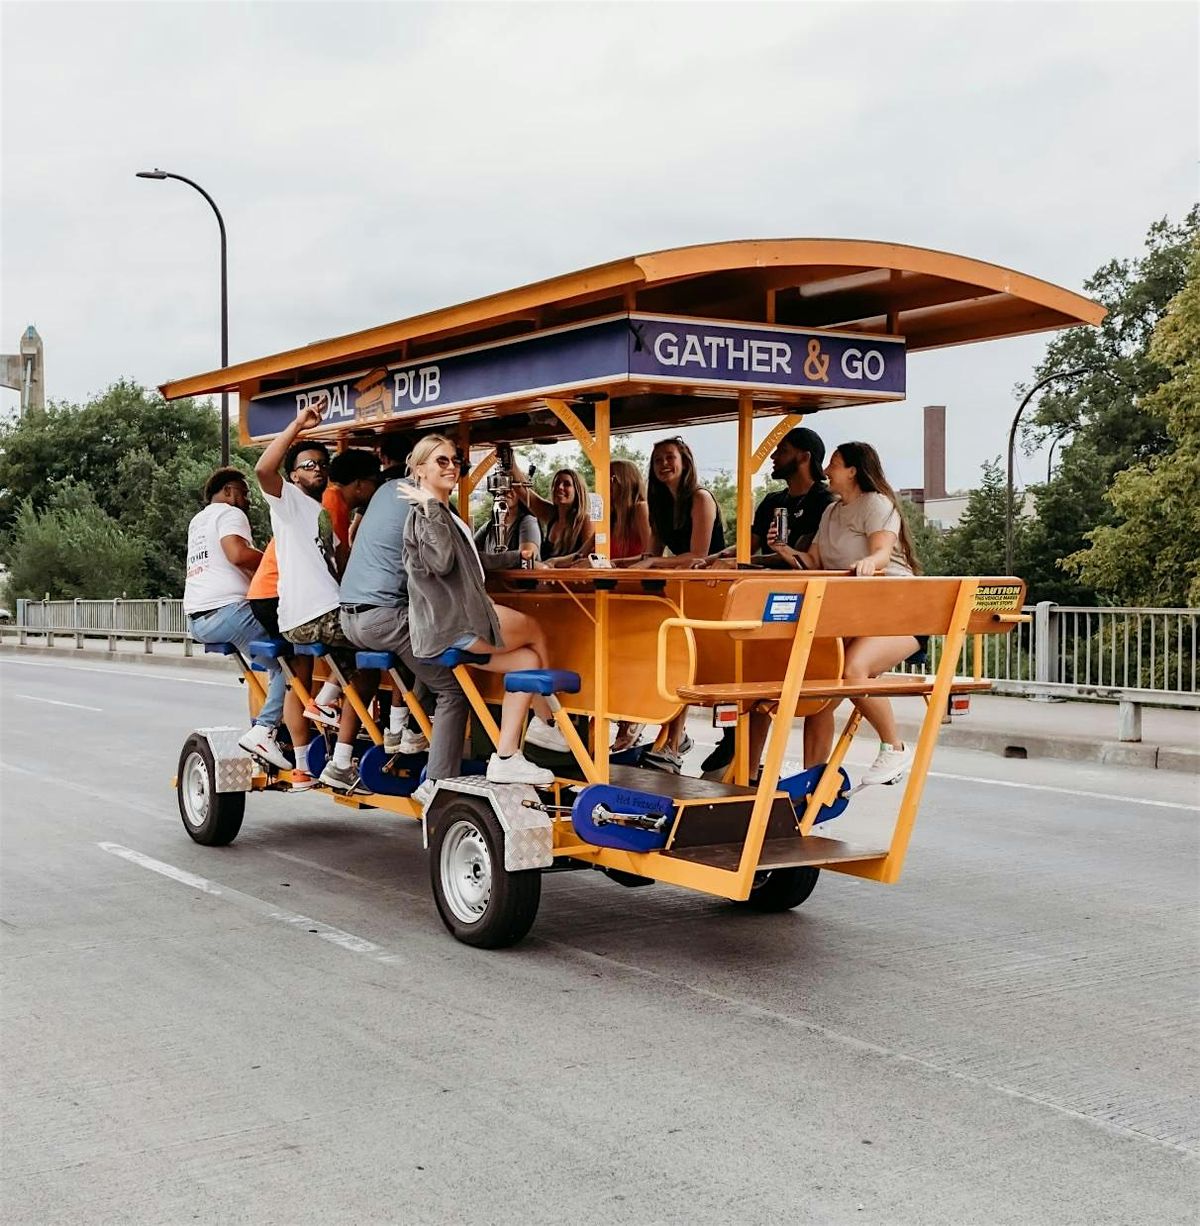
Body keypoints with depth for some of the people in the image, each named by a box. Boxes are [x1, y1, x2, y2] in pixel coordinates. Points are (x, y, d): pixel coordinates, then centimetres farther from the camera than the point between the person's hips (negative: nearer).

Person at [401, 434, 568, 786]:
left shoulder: (444, 513, 22)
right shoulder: (424, 515, -13)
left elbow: (471, 562, 34)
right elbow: (442, 562, -29)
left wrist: (514, 556, 35)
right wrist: (432, 507, -26)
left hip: (448, 624, 10)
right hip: (452, 621, -10)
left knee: (527, 660, 7)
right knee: (536, 631, 8)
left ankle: (506, 759, 6)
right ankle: (546, 721, 21)